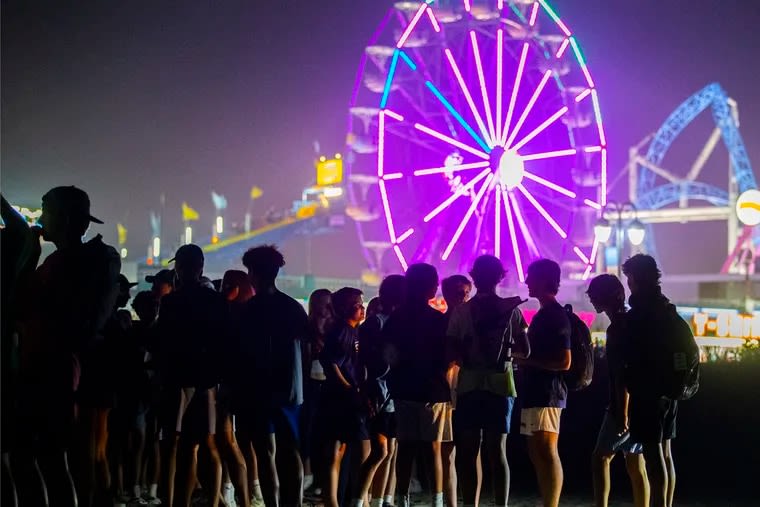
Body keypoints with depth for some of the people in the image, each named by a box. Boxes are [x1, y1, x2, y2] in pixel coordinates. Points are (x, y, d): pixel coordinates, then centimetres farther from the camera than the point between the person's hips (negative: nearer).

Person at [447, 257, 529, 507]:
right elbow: (524, 351, 1)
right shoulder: (511, 308, 1)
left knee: (470, 451, 6)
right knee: (497, 450, 4)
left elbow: (452, 351, -7)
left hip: (470, 385, -1)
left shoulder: (462, 310, -2)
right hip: (501, 385, 1)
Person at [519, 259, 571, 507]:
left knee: (547, 452, -11)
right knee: (538, 453, 12)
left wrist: (527, 360, -15)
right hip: (536, 391, 10)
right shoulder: (544, 313, 18)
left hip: (547, 393, -10)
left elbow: (564, 362, -19)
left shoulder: (556, 315, -12)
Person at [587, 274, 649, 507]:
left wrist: (622, 412, -21)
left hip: (625, 407, -9)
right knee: (636, 466, 8)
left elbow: (623, 375, -20)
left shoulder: (618, 328, -14)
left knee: (600, 458, -4)